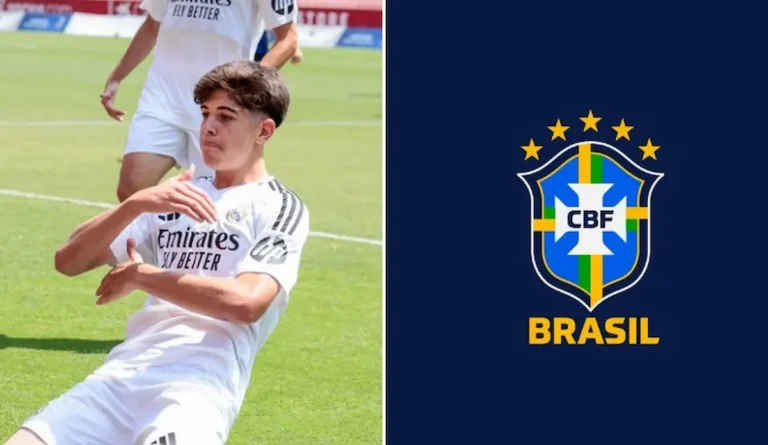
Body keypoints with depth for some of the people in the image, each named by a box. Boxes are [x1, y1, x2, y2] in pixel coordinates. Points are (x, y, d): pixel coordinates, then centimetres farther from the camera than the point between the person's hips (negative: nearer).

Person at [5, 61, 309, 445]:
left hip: (202, 381, -5)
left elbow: (246, 303, -12)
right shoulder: (175, 198, 22)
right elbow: (68, 261, 12)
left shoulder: (279, 208, 6)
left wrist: (142, 276, -3)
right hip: (123, 372, 5)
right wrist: (136, 203, -4)